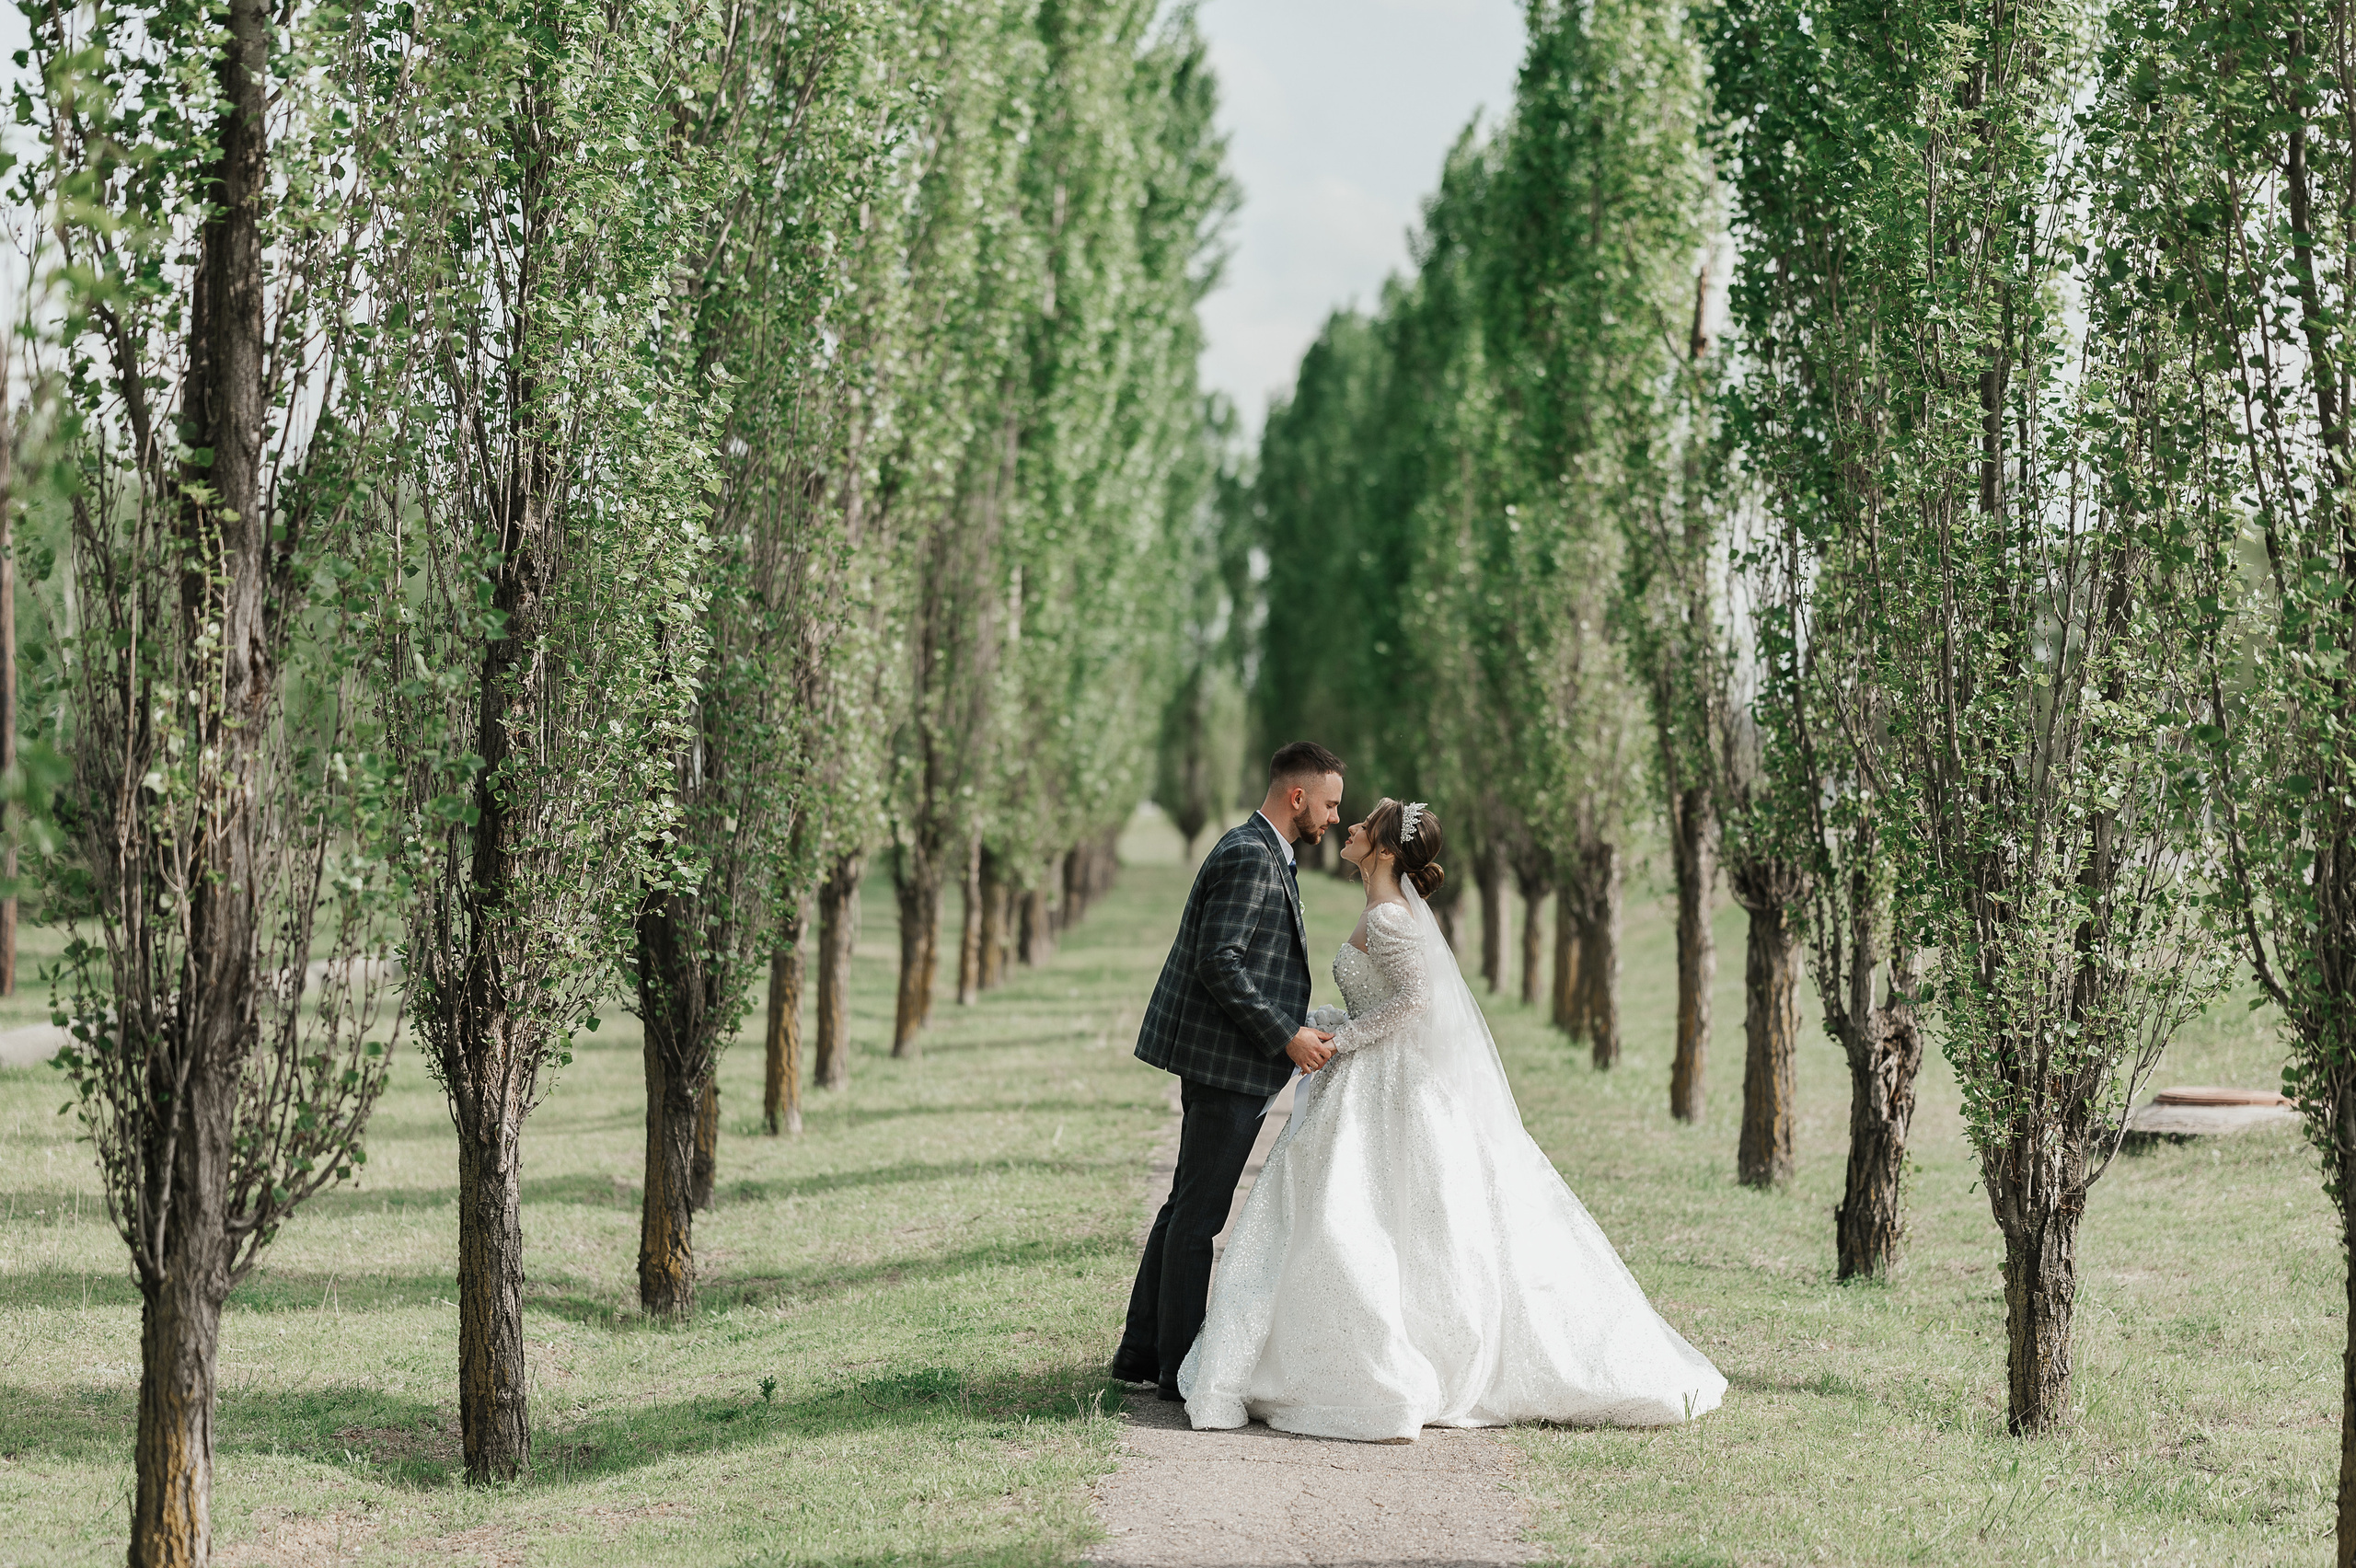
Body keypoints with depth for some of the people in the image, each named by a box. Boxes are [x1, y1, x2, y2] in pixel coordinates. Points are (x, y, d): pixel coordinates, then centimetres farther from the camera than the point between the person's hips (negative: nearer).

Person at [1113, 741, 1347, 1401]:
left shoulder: (1262, 853, 16)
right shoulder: (1251, 858, -17)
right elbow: (1218, 964, -24)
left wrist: (1292, 1029, 19)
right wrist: (1287, 1036, -21)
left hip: (1221, 1060, 11)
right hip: (1227, 1062, -11)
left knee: (1187, 1206, 15)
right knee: (1198, 1216, -4)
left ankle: (1141, 1350, 22)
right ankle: (1180, 1367, 1)